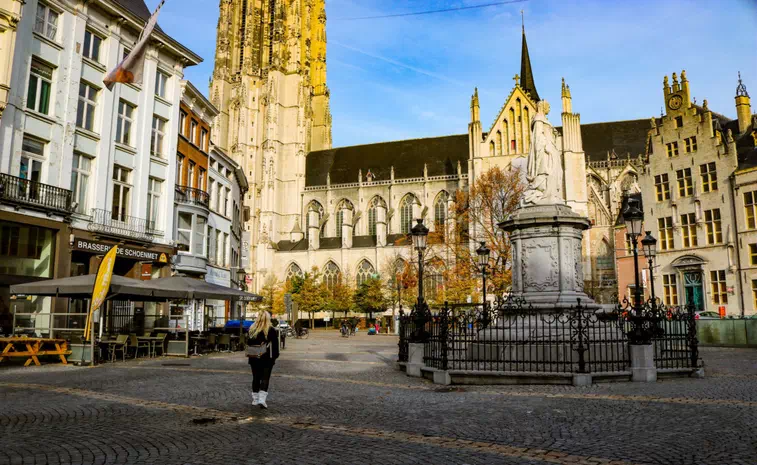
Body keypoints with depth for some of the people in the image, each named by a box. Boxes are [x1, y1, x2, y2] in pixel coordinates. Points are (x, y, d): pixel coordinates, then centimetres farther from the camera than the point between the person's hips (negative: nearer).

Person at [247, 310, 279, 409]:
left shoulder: (251, 329, 3)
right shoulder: (272, 330, -5)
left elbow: (248, 344, 8)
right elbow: (275, 345, -4)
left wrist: (249, 356, 15)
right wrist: (275, 356, 4)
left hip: (254, 358, 3)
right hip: (267, 359, -3)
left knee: (256, 378, 12)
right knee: (265, 378, -2)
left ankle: (255, 399, 19)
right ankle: (262, 399, -13)